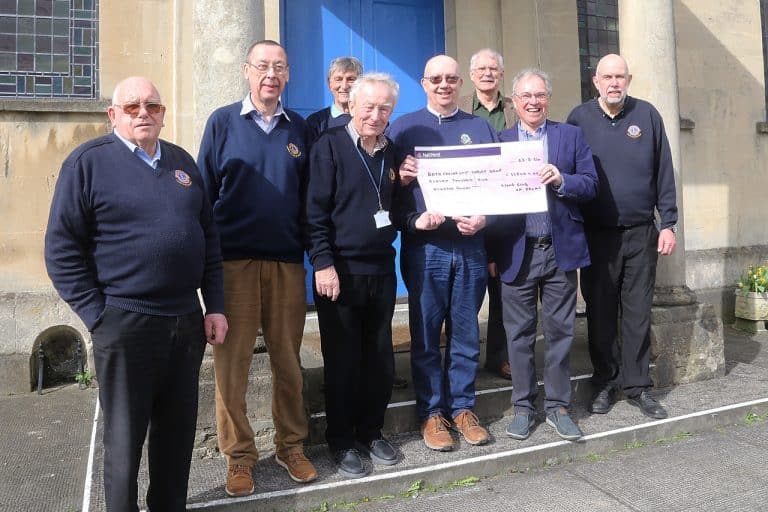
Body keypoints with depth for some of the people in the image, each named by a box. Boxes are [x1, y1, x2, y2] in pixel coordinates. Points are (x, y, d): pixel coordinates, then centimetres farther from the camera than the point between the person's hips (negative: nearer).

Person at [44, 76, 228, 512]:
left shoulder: (183, 162, 11)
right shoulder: (88, 162, -4)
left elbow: (209, 238, 13)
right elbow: (62, 248, -6)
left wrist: (216, 307, 8)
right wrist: (98, 316, -9)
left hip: (187, 320, 5)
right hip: (125, 323, -4)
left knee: (178, 430, 15)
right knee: (125, 437, 9)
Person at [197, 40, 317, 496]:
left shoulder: (299, 128, 10)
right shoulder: (222, 122, 3)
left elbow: (309, 195, 12)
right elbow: (204, 191, 3)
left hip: (287, 260, 2)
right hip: (233, 259, -2)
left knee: (288, 359, 9)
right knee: (232, 360, 4)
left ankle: (292, 446, 25)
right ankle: (239, 454, 19)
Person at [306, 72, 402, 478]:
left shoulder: (391, 152, 12)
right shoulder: (329, 146, -5)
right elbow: (315, 211, -10)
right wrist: (323, 264, -15)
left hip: (382, 269, 5)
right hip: (340, 270, -5)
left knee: (379, 358, 12)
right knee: (342, 360, 4)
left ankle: (372, 431, 29)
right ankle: (341, 441, 20)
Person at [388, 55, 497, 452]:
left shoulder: (480, 128, 12)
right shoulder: (404, 128, 7)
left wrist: (483, 219, -8)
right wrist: (413, 221, -15)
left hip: (470, 245, 2)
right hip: (424, 246, -2)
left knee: (466, 334, 8)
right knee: (425, 334, 5)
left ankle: (462, 408, 22)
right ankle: (431, 412, 18)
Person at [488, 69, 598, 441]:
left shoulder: (572, 136, 8)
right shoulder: (499, 141, 6)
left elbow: (591, 186, 3)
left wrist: (562, 180, -18)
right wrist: (492, 253, -5)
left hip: (560, 249, 1)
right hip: (517, 252, 0)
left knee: (559, 331, 8)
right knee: (520, 333, 7)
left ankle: (558, 406, 22)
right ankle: (523, 407, 21)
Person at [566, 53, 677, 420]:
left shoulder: (647, 115, 4)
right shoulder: (579, 118, 0)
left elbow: (664, 173, 5)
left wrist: (668, 223, 2)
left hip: (641, 233, 1)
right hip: (596, 235, -1)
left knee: (638, 313, 7)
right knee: (600, 313, 7)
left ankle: (636, 385, 19)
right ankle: (606, 383, 21)